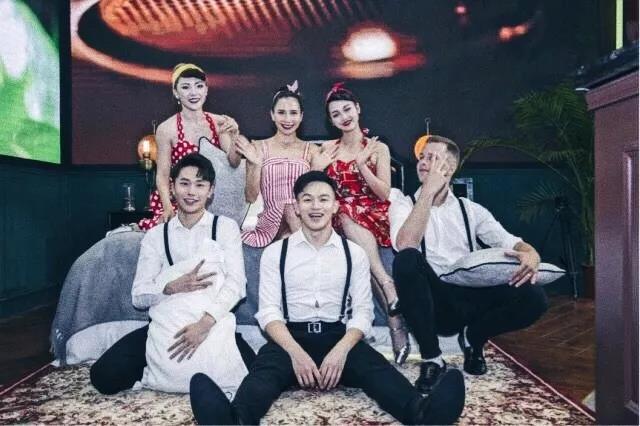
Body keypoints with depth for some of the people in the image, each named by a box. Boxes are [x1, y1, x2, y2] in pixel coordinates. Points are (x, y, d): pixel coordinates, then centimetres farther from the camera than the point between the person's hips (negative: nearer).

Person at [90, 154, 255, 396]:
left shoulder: (226, 227, 5)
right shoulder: (155, 235, 11)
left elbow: (235, 284, -6)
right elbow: (139, 296, 5)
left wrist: (204, 323, -21)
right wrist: (174, 286, -16)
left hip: (214, 323, 0)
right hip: (165, 326, 1)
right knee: (104, 376, -18)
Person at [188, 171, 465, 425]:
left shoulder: (354, 253, 10)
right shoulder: (275, 252, 7)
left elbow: (363, 311, 4)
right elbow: (268, 310, -1)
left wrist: (341, 350, -17)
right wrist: (295, 352, -20)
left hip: (338, 336, 1)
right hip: (290, 337, -1)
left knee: (375, 368, -29)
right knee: (266, 368, -33)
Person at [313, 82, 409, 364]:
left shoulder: (378, 148, 7)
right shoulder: (327, 149, 13)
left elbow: (384, 194, -1)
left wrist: (361, 164, -10)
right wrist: (317, 169, -7)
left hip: (373, 218, -1)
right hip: (341, 218, 2)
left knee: (351, 219, -35)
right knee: (346, 214, -34)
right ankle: (389, 288, -36)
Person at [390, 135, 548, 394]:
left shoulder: (470, 209, 14)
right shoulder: (404, 205, 3)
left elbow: (508, 241, 6)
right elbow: (405, 245, -19)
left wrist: (530, 254, -19)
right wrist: (429, 190, -15)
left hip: (470, 298, 3)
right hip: (432, 302, -3)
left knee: (533, 298, -22)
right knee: (407, 259, -34)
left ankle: (473, 337, 9)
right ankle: (432, 359, -18)